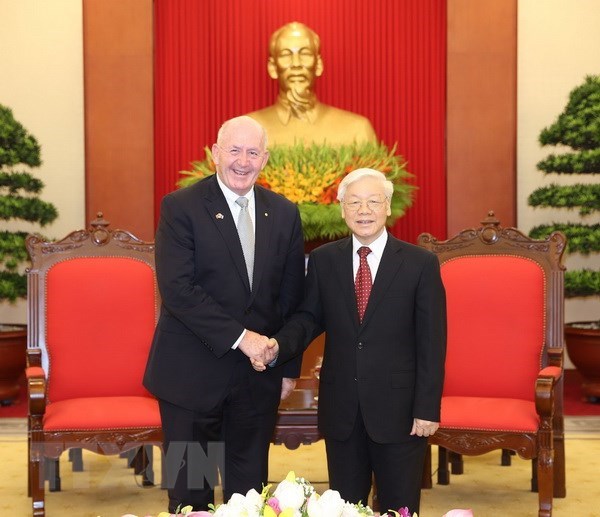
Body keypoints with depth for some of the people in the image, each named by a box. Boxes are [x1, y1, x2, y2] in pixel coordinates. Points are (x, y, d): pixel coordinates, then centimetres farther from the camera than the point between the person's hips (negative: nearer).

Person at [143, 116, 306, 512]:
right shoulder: (180, 207, -8)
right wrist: (239, 337, -20)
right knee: (190, 488, 10)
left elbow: (293, 295, 9)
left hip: (259, 373, 4)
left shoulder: (284, 213, 5)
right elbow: (177, 288, -17)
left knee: (250, 486, 13)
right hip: (192, 371, -3)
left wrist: (289, 366, 9)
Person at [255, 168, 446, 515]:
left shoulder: (421, 263, -5)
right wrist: (278, 347, -13)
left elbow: (432, 342, -6)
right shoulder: (323, 260, 4)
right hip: (341, 408, 3)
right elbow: (310, 317, 8)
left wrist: (427, 408, -9)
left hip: (398, 408, -2)